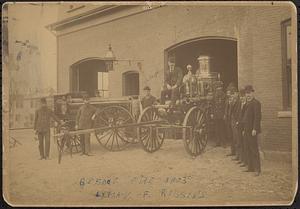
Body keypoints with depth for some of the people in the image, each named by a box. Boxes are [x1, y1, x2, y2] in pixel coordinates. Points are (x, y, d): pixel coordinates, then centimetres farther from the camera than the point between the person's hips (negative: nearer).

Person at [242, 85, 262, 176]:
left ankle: (257, 169, -4)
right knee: (249, 149, 13)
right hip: (247, 130, 9)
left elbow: (257, 117, -18)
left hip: (252, 130, -9)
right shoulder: (248, 103, 18)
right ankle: (250, 167, 19)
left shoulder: (256, 103, -11)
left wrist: (254, 129, -22)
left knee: (254, 150, -7)